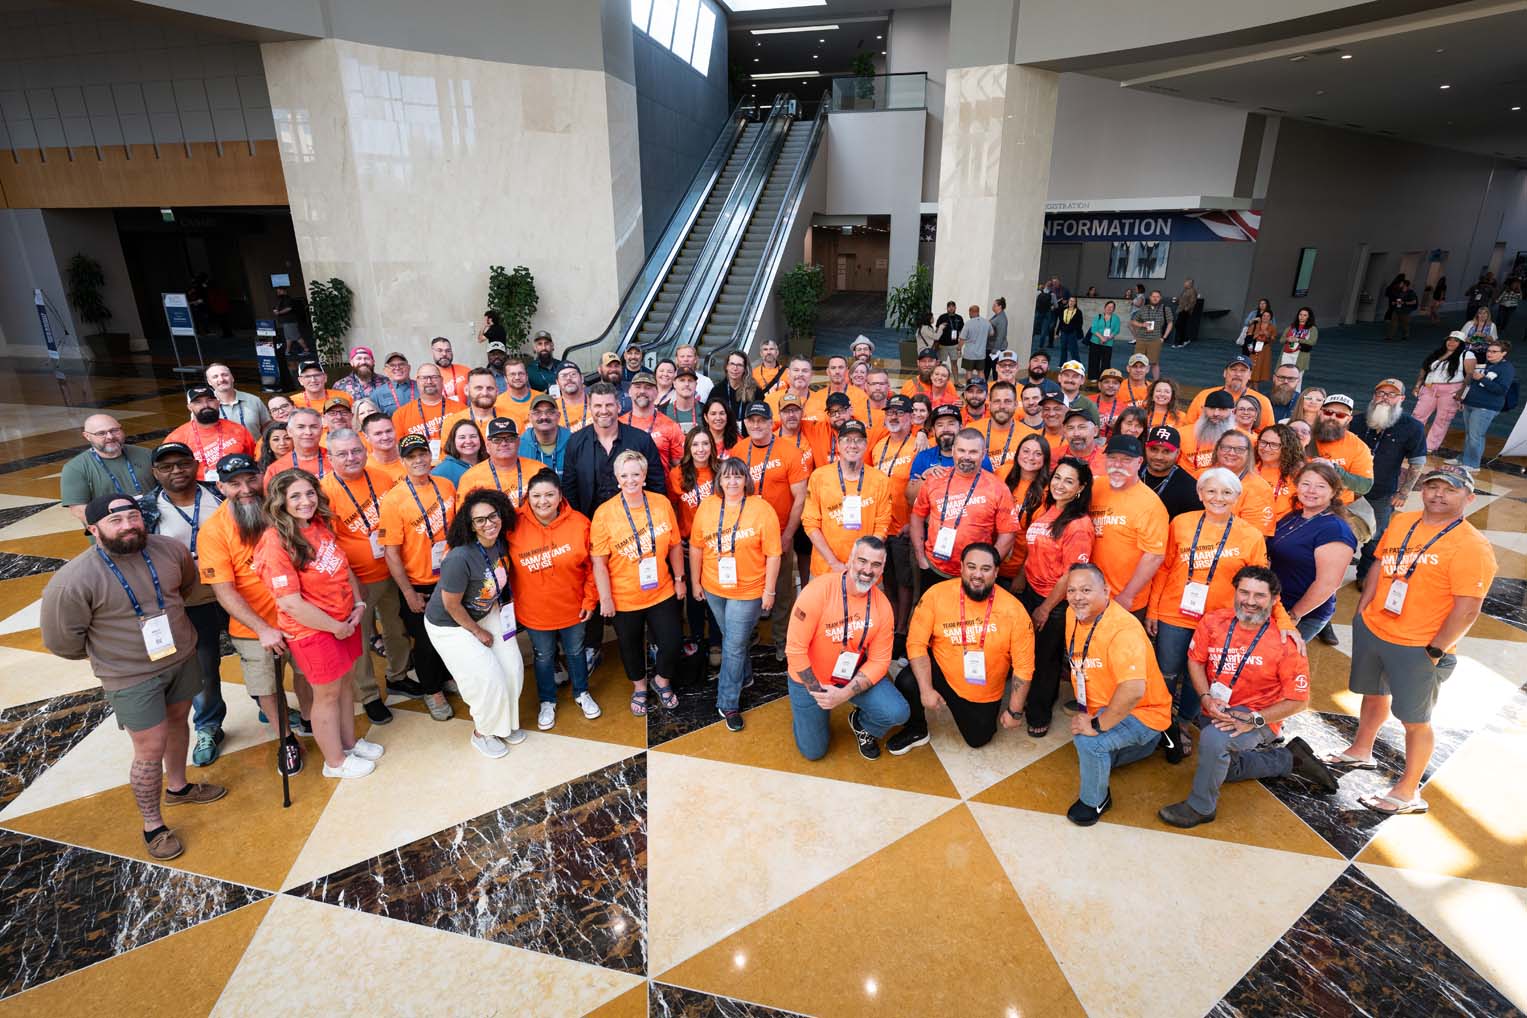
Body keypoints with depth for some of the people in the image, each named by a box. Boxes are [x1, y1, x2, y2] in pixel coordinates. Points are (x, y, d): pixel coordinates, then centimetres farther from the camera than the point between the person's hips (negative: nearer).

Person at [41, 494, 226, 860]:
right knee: (151, 749, 3)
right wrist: (107, 654, 2)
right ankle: (152, 825, 24)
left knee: (178, 720, 23)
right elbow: (62, 640, -12)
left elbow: (188, 583, 11)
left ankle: (178, 786, 48)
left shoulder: (169, 549, -12)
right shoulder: (73, 581, -25)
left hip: (183, 658, 5)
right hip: (132, 678, -5)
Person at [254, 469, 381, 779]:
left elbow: (344, 567, 12)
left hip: (345, 622, 7)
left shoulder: (320, 526, 0)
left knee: (346, 684, 21)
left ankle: (349, 742, 42)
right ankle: (335, 761, 30)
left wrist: (358, 605, -1)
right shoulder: (277, 542, -22)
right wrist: (336, 626, -16)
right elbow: (290, 604, -23)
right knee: (327, 694, 10)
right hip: (313, 631, -7)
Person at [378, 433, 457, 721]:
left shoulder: (446, 486, -3)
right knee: (426, 641, 13)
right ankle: (432, 691, 37)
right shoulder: (393, 499, -17)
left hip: (450, 578, 4)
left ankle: (446, 678, 45)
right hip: (418, 586, -4)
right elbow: (391, 552, -15)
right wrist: (409, 594, -14)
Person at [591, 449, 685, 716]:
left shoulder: (662, 504, -7)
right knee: (631, 646, 18)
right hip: (624, 598, -1)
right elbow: (599, 562, -12)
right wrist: (605, 599, -11)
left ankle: (662, 680, 40)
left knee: (672, 642, 8)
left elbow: (674, 546, 3)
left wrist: (679, 579, 6)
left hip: (662, 593, 1)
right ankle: (639, 687, 47)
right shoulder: (604, 513, -14)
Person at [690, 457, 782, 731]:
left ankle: (728, 703, 16)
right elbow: (696, 547, 5)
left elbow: (773, 555, -11)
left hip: (748, 592, -4)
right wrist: (695, 582, 8)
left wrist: (769, 590, -9)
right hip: (713, 589, 4)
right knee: (730, 640, 22)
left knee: (734, 647, 1)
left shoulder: (762, 509, -14)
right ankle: (744, 676, 48)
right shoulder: (707, 507, -3)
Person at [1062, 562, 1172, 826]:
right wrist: (1083, 711, 10)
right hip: (1102, 709, 9)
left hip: (1141, 712, -9)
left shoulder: (1123, 629, -33)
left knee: (1089, 741, -31)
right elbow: (1077, 664, 11)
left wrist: (1097, 724, -34)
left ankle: (1095, 801, -4)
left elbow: (1133, 690, -44)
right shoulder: (1073, 615, -6)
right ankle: (1143, 743, 41)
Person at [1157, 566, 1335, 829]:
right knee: (1224, 768, 19)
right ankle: (1290, 759, 36)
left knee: (1213, 739, -35)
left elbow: (1298, 700, -13)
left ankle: (1201, 807, -12)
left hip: (1259, 717, -6)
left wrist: (1254, 720, -24)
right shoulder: (1214, 622, -10)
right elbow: (1195, 661, 2)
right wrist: (1206, 698, -14)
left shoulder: (1285, 641, -19)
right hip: (1216, 709, 6)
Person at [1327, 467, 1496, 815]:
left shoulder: (1472, 547, -17)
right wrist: (1361, 611, 10)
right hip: (1371, 630, 6)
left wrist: (1435, 652, -16)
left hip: (1418, 649, -6)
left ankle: (1409, 792, 20)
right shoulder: (1401, 521, 3)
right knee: (1374, 694, 24)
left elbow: (1467, 610, -18)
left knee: (1414, 719, 5)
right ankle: (1361, 751, 45)